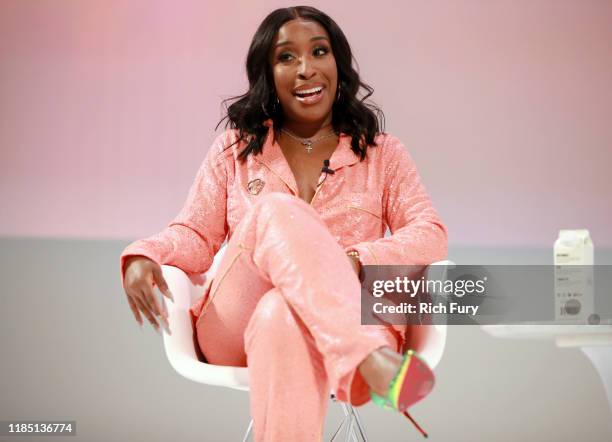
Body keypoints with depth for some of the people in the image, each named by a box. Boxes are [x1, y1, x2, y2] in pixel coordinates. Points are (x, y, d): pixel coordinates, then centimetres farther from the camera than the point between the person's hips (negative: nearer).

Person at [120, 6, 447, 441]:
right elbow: (195, 237, 10)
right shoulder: (235, 150, 16)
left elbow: (431, 235, 1)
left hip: (348, 325, -1)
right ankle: (373, 366, -51)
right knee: (276, 212, -32)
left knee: (281, 318, -40)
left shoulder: (381, 153, 13)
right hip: (233, 334, 1)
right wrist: (144, 256, -14)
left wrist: (356, 260, -19)